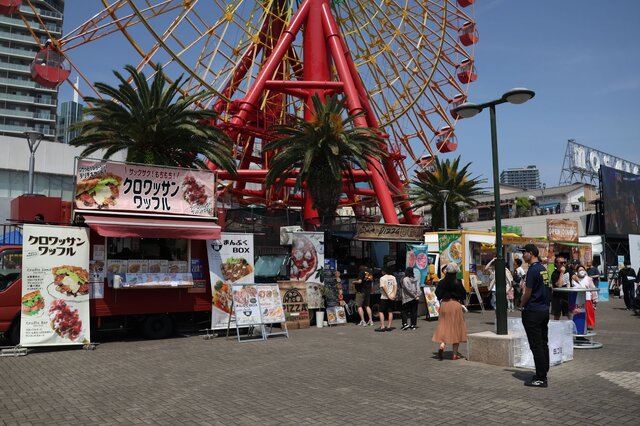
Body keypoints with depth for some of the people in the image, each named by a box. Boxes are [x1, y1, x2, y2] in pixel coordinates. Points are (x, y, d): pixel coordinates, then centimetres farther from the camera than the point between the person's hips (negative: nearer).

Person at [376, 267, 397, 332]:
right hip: (391, 297, 6)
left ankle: (382, 327, -6)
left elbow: (384, 287, -16)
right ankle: (389, 326, 9)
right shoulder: (393, 277, 8)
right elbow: (395, 286, 1)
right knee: (390, 312, 10)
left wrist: (388, 295, -13)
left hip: (384, 297, -5)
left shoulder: (382, 278, -8)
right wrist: (394, 295, -6)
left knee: (381, 311, 0)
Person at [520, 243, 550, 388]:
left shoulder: (533, 270, -17)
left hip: (533, 312, -9)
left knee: (536, 346, -4)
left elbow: (527, 293, -16)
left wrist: (522, 304, 2)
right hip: (544, 310, 9)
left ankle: (540, 379, 0)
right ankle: (543, 374, 20)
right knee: (543, 344, 13)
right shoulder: (543, 269, 10)